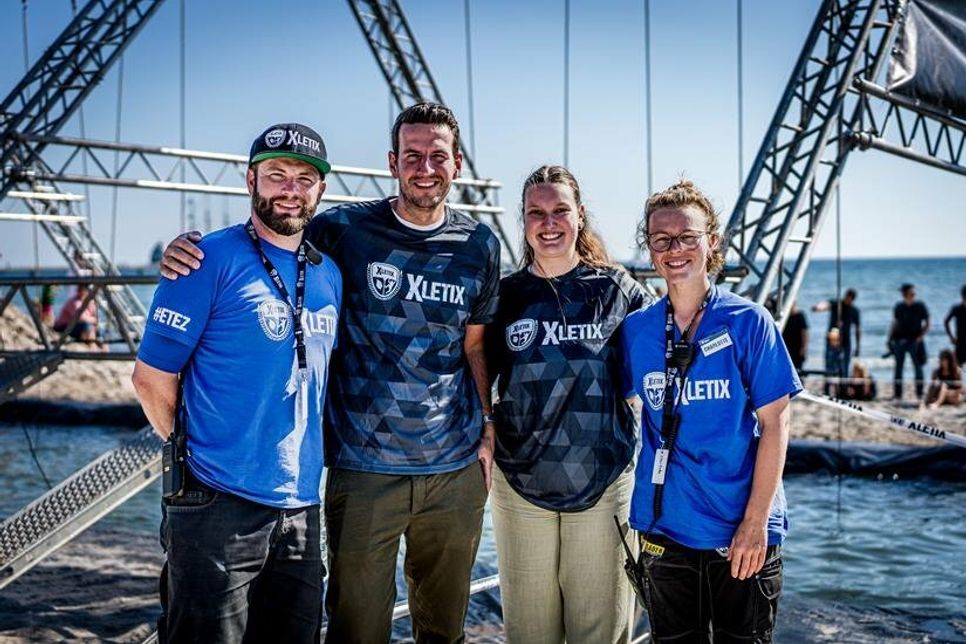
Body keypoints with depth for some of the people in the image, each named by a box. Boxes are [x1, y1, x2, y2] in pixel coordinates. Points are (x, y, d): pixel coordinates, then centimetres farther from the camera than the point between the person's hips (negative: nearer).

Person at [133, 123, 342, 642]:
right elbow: (151, 376, -7)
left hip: (300, 508, 6)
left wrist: (300, 465, 12)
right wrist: (195, 457, 0)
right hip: (218, 506, -6)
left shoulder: (329, 276, 10)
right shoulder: (212, 260, -8)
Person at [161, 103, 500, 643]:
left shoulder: (479, 245, 5)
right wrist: (188, 251, -15)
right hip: (364, 466, -3)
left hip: (455, 467, 3)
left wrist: (487, 431, 8)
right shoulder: (345, 230, -4)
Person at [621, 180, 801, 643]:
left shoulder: (748, 322, -6)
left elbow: (774, 423, -7)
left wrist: (755, 522, -12)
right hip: (664, 530, 2)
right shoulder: (636, 329, 2)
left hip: (743, 534, -2)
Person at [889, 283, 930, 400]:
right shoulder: (899, 307, 4)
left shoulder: (920, 306, -3)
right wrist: (890, 337, 6)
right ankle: (897, 393, 12)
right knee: (898, 367, 6)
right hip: (900, 340, 2)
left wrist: (921, 337, -11)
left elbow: (927, 324, 0)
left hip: (915, 341, -2)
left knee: (918, 367, -1)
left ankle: (919, 393, 4)